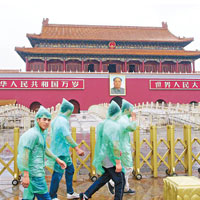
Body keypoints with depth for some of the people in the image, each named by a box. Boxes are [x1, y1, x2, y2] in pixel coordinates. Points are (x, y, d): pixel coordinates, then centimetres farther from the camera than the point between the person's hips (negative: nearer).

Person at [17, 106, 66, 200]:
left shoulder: (42, 132, 12)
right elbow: (25, 154, -21)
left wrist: (57, 159, 26)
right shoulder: (33, 134, -18)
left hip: (37, 169, 9)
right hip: (34, 172, -9)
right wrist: (26, 175, -23)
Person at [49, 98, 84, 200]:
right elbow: (68, 137, -24)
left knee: (70, 169, 18)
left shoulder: (56, 119, 11)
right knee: (58, 173, -1)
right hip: (61, 152, -11)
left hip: (64, 151, 11)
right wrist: (77, 148, -20)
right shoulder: (63, 121, -20)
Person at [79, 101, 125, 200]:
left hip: (102, 157, 8)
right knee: (120, 181, 8)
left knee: (105, 177, 24)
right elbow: (115, 145, -23)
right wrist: (118, 163, -18)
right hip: (111, 159, -8)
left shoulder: (101, 124, 4)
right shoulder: (115, 126, -20)